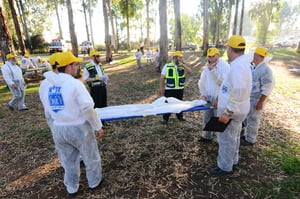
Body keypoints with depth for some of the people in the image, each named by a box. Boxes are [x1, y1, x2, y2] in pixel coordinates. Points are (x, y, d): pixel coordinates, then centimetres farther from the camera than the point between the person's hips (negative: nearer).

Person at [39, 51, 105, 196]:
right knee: (91, 157, 19)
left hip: (58, 129, 6)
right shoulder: (74, 83, -20)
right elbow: (88, 108, -20)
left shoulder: (44, 85, 0)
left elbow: (48, 113, 8)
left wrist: (54, 129, 20)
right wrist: (98, 127, -9)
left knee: (68, 160, 23)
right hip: (79, 128, -5)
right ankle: (94, 182, 39)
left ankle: (71, 188, 41)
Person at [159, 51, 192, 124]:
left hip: (180, 89, 4)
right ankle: (165, 118, 16)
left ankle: (180, 116, 35)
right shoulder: (167, 66, -4)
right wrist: (161, 88, -5)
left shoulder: (182, 66, 6)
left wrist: (183, 65, -15)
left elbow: (190, 71, -6)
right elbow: (162, 78, -3)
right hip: (169, 89, -3)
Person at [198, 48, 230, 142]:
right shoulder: (207, 66, 10)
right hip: (208, 98, 6)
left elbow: (223, 82, -24)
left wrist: (212, 70, -28)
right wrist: (203, 93, 4)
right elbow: (201, 81, 14)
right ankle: (206, 136, 31)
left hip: (219, 99, -6)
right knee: (207, 119, 15)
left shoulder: (225, 66, -10)